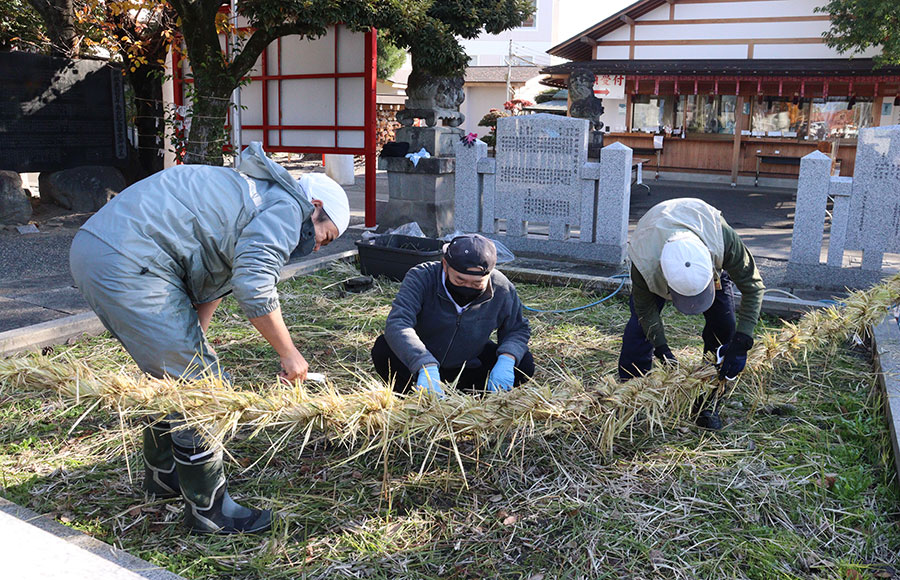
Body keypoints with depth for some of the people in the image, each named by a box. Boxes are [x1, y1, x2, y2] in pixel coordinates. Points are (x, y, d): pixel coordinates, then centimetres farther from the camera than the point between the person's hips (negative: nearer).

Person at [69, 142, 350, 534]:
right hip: (129, 264, -11)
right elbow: (255, 288, -19)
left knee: (171, 374, 24)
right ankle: (209, 510, 9)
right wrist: (288, 353, -8)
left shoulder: (255, 194, 26)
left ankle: (162, 473, 42)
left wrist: (195, 339, 18)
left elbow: (211, 284, 25)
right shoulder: (286, 207, -5)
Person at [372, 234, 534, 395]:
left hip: (469, 367, 2)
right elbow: (398, 323, -40)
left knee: (523, 363, -20)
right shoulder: (421, 278, -27)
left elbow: (518, 329, -3)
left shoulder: (502, 290, -18)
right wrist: (426, 366, -56)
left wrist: (506, 359, -27)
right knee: (383, 350, -30)